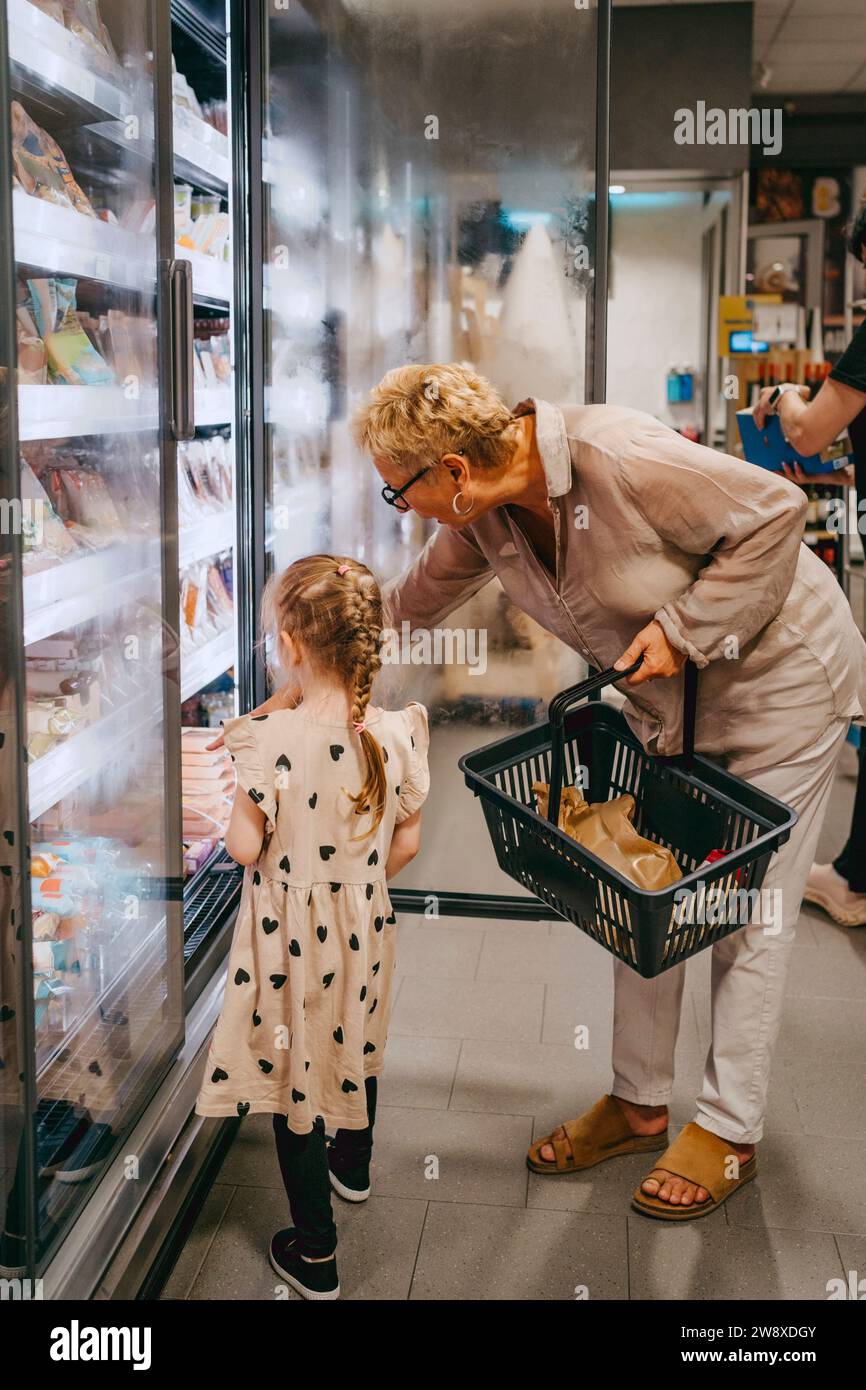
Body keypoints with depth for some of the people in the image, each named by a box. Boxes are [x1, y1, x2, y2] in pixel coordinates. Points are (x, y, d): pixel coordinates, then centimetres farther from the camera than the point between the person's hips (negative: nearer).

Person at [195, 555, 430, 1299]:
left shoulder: (271, 740, -27)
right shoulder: (398, 733, -15)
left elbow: (245, 848, -18)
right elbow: (406, 844, -4)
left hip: (288, 932, -4)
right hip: (363, 924, 4)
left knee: (294, 1066, 12)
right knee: (357, 1045, 29)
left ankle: (316, 1251, 25)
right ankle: (354, 1165, 55)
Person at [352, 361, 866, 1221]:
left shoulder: (618, 459, -33)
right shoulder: (484, 515, -8)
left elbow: (774, 513, -24)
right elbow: (409, 605, 8)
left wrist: (682, 627, -25)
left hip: (777, 683, -7)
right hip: (667, 701, 8)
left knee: (749, 914, 1)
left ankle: (729, 1130, 15)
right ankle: (638, 1101, 26)